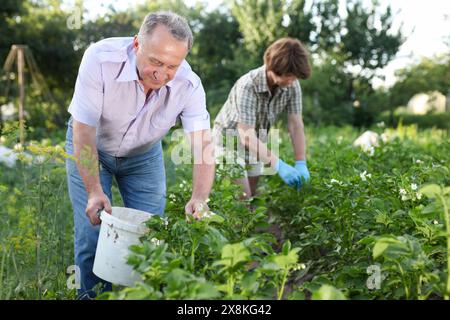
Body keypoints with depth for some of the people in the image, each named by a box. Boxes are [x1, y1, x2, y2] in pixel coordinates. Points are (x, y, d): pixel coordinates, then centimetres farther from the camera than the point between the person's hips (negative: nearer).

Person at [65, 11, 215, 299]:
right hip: (91, 145, -2)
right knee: (93, 236, -7)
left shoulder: (189, 85, -26)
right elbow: (84, 130, -29)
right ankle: (92, 296, 16)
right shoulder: (101, 59, -32)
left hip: (144, 155, 2)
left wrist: (200, 198, -47)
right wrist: (94, 191, -35)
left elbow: (203, 144, -30)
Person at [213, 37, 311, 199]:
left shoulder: (292, 85, -16)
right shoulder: (247, 86, -33)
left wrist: (301, 164, -22)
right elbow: (246, 137, -36)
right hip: (230, 140, -5)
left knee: (254, 195, 12)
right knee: (242, 198, -8)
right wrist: (279, 165, -43)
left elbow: (295, 125, -12)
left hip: (257, 144, 5)